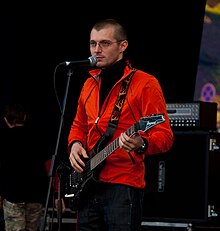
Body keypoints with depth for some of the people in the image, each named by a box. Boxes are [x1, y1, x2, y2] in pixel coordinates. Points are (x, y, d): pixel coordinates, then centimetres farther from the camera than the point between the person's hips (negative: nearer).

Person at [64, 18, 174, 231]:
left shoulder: (144, 83, -7)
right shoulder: (90, 85, 15)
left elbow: (164, 135, -11)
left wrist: (141, 145, -32)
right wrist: (75, 144, 6)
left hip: (124, 187, -7)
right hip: (88, 185, 7)